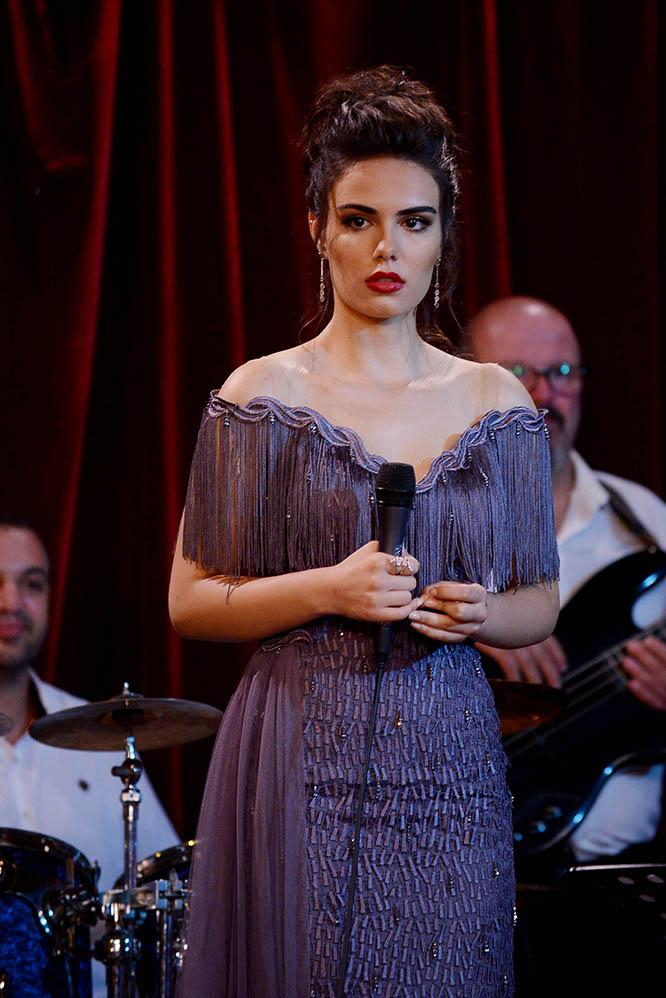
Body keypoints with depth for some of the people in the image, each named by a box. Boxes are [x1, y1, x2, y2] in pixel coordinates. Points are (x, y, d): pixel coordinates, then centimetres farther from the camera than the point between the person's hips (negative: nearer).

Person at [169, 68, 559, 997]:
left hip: (450, 765, 3)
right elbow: (190, 600, -1)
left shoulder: (496, 400, 8)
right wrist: (328, 588, -15)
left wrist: (482, 612, -8)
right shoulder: (264, 396, 0)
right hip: (306, 766, -3)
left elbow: (541, 602, 14)